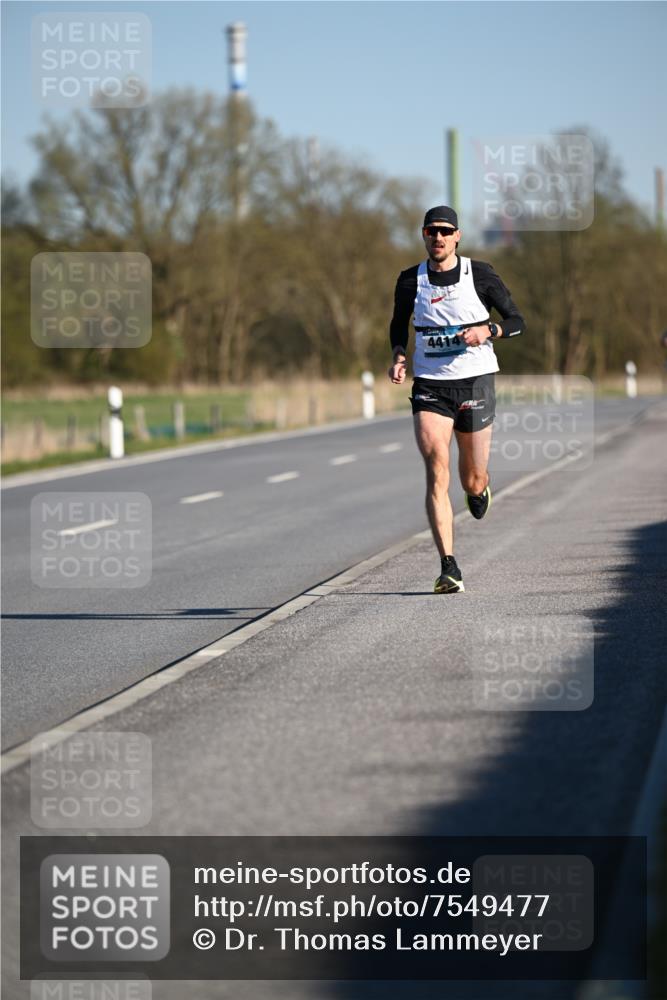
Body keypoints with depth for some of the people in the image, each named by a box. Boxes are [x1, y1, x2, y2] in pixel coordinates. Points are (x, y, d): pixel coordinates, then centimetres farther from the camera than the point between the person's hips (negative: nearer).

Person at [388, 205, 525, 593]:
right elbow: (399, 324, 19)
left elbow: (516, 320, 4)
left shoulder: (480, 274, -2)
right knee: (437, 472, -16)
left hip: (476, 382, 0)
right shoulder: (410, 281, 3)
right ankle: (449, 567, -18)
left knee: (473, 481, 7)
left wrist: (488, 331, -16)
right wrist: (399, 356, -1)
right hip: (429, 386, 0)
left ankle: (479, 489, 49)